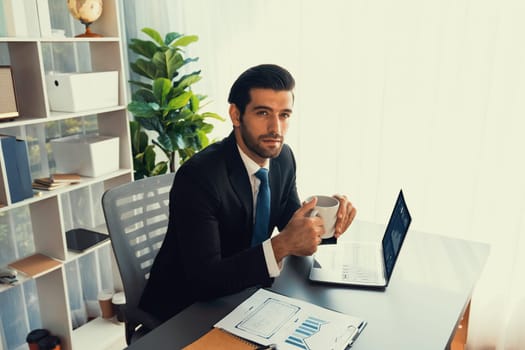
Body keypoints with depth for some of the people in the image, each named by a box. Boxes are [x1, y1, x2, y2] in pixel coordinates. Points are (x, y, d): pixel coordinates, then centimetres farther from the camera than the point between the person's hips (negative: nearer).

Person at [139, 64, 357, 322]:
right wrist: (281, 246, -37)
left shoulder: (283, 157, -4)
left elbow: (291, 222, 5)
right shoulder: (198, 176, -26)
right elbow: (204, 280, -29)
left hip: (239, 294, 7)